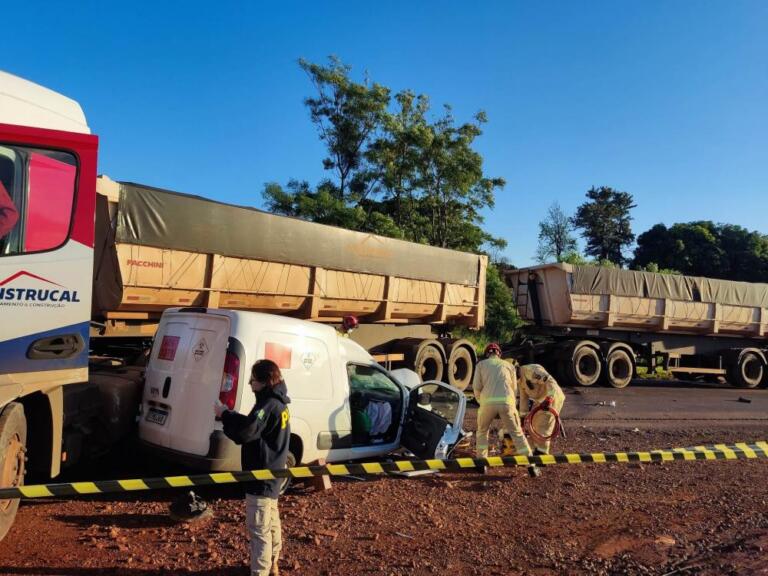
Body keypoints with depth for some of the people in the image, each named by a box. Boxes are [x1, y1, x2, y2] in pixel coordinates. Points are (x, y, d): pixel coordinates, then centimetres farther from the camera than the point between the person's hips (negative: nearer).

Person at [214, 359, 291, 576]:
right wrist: (229, 416, 0)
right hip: (271, 474, 11)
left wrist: (224, 414, -18)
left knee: (259, 529, -4)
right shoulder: (278, 403, 10)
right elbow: (253, 428, 12)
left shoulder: (269, 404, -23)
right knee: (271, 523, 24)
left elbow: (246, 431, -32)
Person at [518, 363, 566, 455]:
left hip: (552, 398, -10)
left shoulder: (531, 370, -23)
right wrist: (523, 415, 11)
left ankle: (541, 452, -2)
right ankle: (536, 450, 22)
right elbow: (523, 398, 14)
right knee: (533, 426, 12)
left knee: (542, 427, -10)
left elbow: (550, 382, -30)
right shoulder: (520, 379, 7)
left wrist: (549, 399, -37)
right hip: (539, 400, 10)